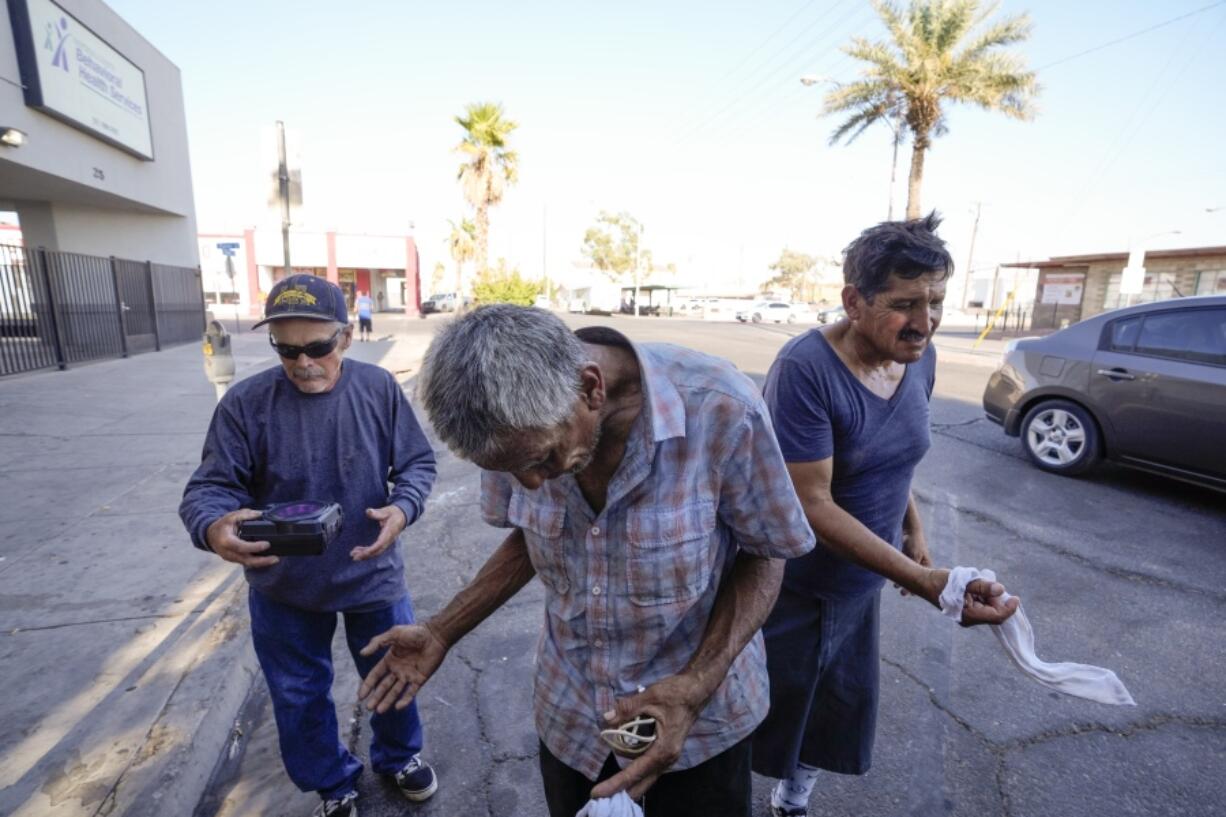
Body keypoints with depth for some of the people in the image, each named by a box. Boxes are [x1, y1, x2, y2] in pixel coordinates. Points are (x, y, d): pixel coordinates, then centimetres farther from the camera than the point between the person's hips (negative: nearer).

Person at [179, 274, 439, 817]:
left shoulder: (379, 388, -14)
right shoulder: (245, 403, -16)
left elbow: (417, 463, -7)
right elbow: (209, 486, -14)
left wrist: (402, 509, -26)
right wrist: (212, 527, -37)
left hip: (373, 574, 0)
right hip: (283, 587, 0)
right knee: (299, 695, 21)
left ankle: (398, 756, 53)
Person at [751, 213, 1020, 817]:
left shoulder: (920, 358, -4)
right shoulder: (804, 368, -28)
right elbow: (812, 505, -28)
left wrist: (913, 528, 5)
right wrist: (924, 582, -32)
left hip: (861, 582, 7)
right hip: (791, 586, -6)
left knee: (840, 706, 24)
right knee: (770, 712, 15)